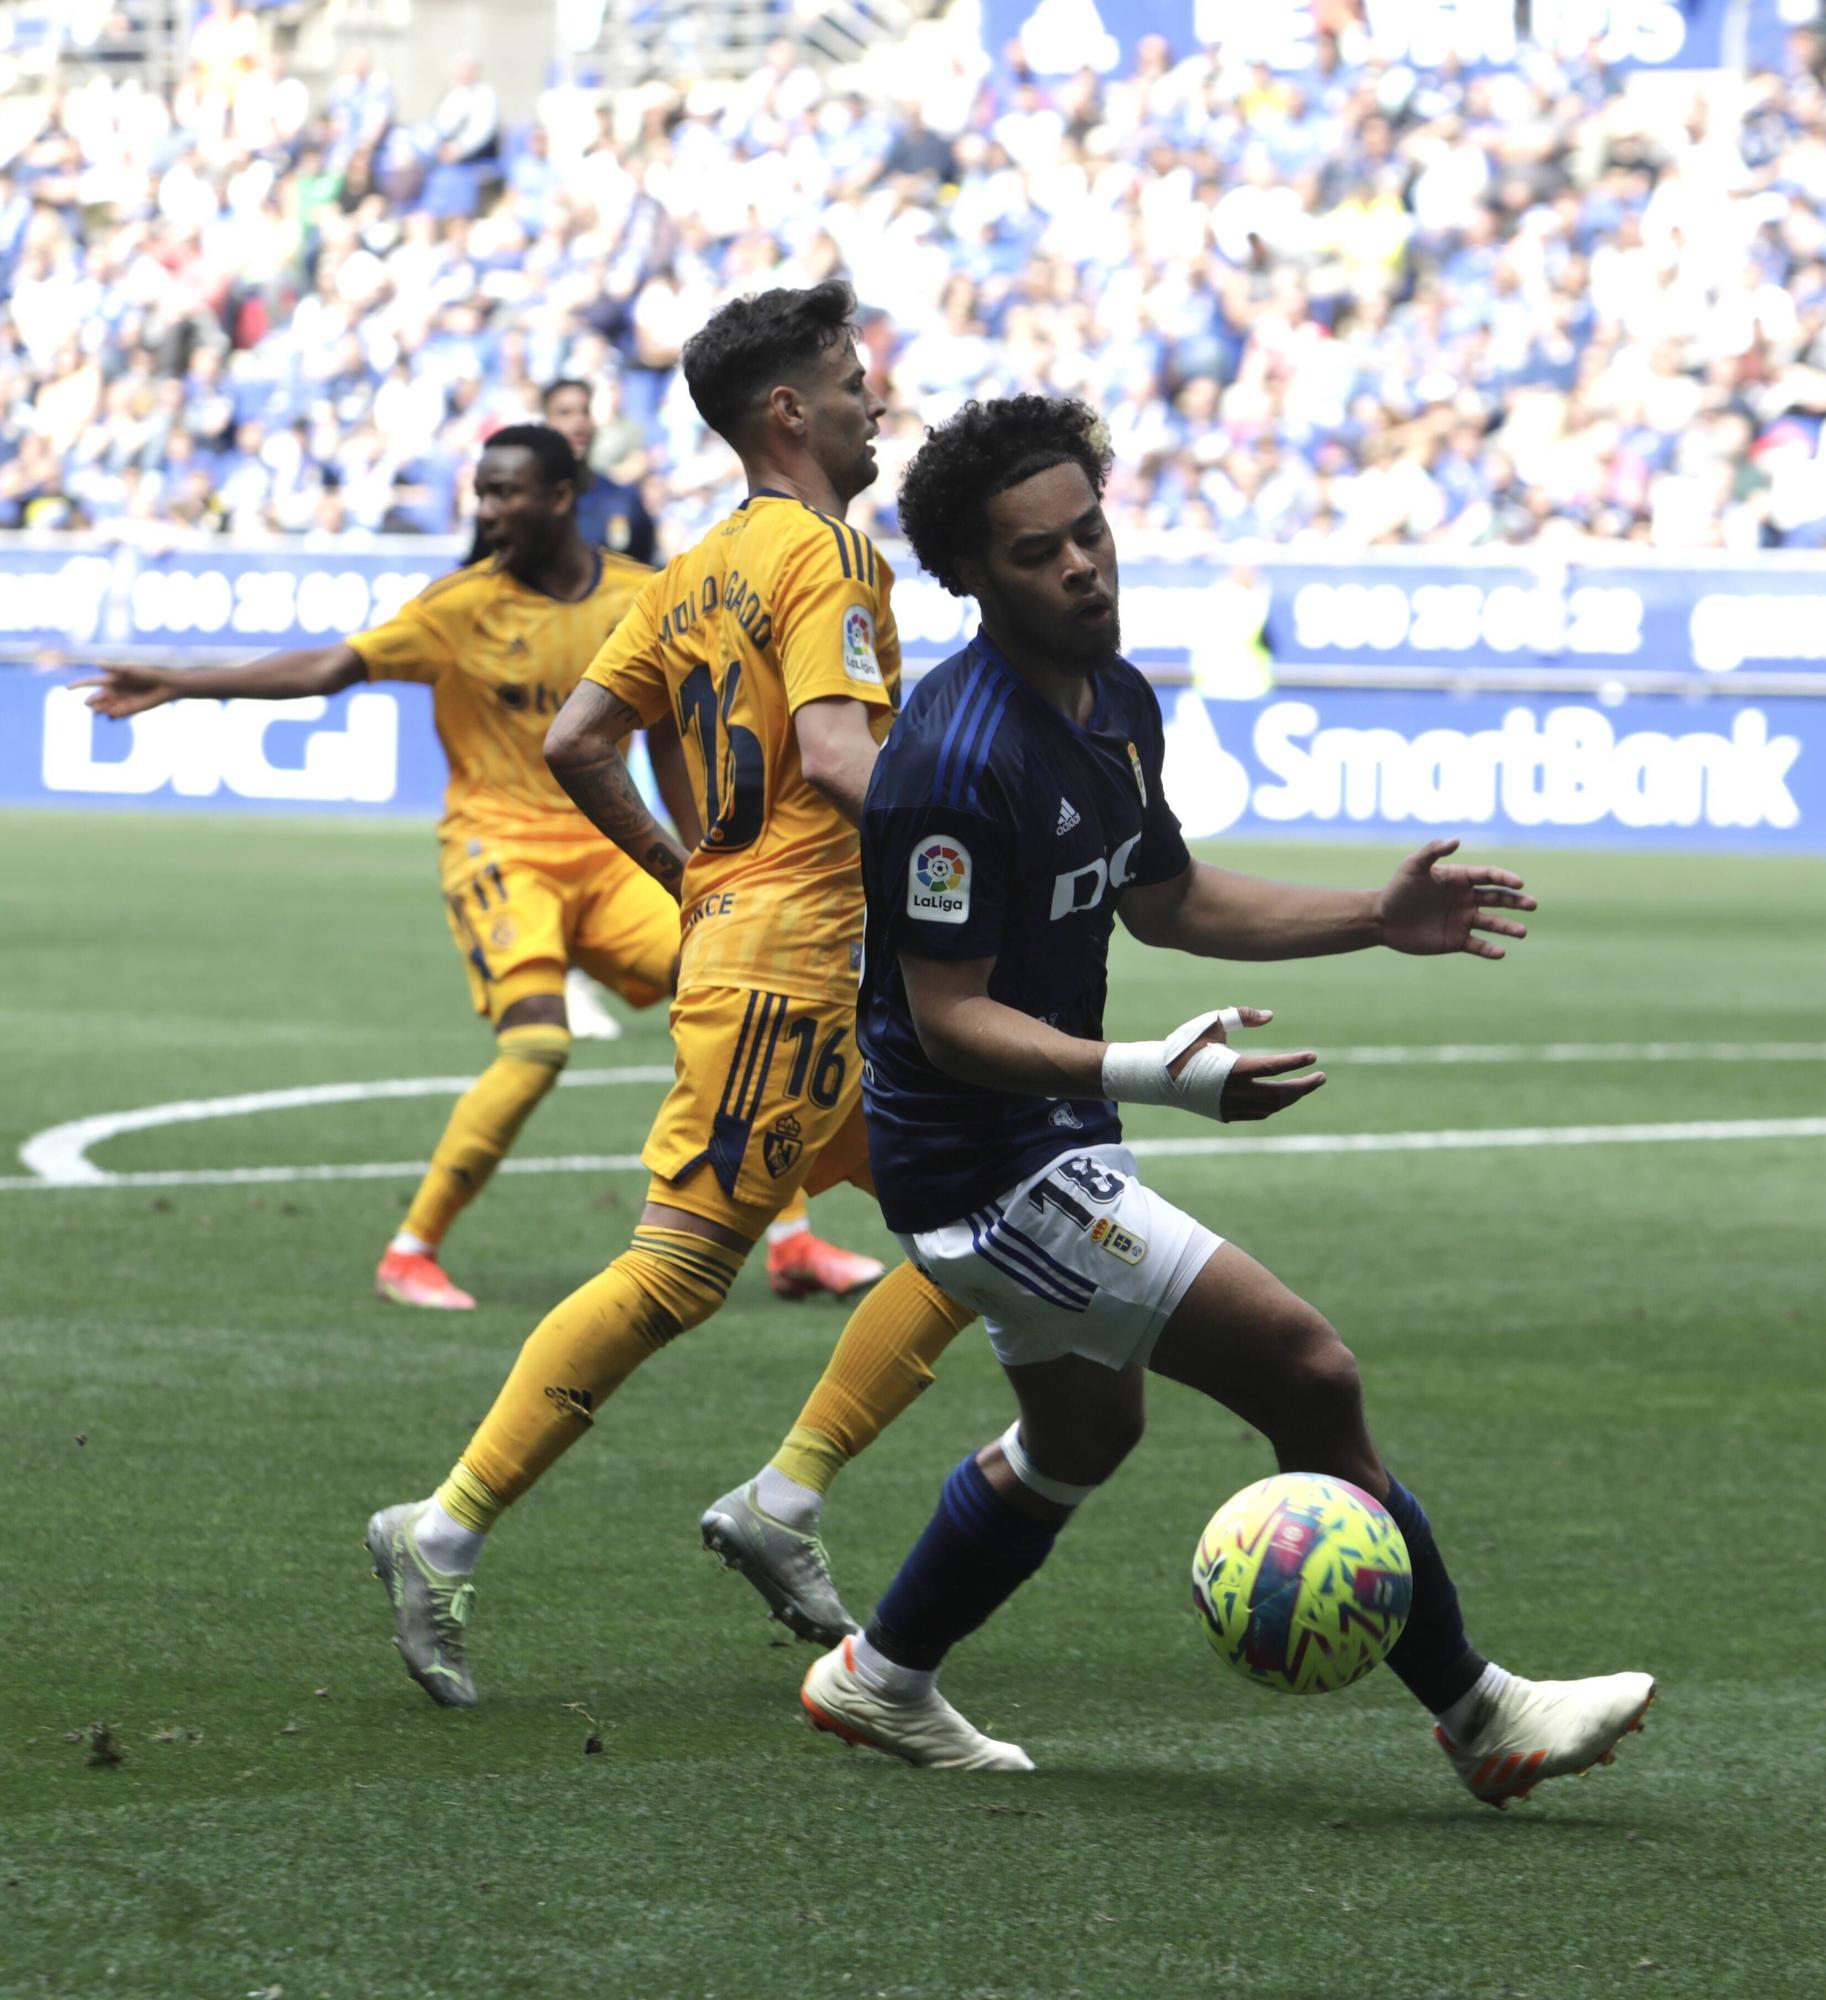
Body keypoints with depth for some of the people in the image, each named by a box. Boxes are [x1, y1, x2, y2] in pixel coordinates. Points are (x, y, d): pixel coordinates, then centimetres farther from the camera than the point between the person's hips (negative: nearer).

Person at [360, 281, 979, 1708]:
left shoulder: (700, 572, 16)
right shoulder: (825, 555, -10)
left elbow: (579, 743, 16)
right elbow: (838, 752, -24)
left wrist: (687, 878, 23)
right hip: (794, 965, -10)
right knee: (678, 1272, -9)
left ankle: (783, 1505, 6)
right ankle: (444, 1536, -6)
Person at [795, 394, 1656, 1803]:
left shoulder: (1118, 703, 4)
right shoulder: (961, 762, -26)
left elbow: (1164, 900, 19)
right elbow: (947, 1015, -25)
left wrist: (1380, 919, 11)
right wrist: (1152, 1076, -37)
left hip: (1052, 1143, 11)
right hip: (989, 1165, -11)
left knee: (1085, 1431, 30)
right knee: (1310, 1379, -12)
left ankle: (881, 1681, 45)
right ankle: (1479, 1718, -2)